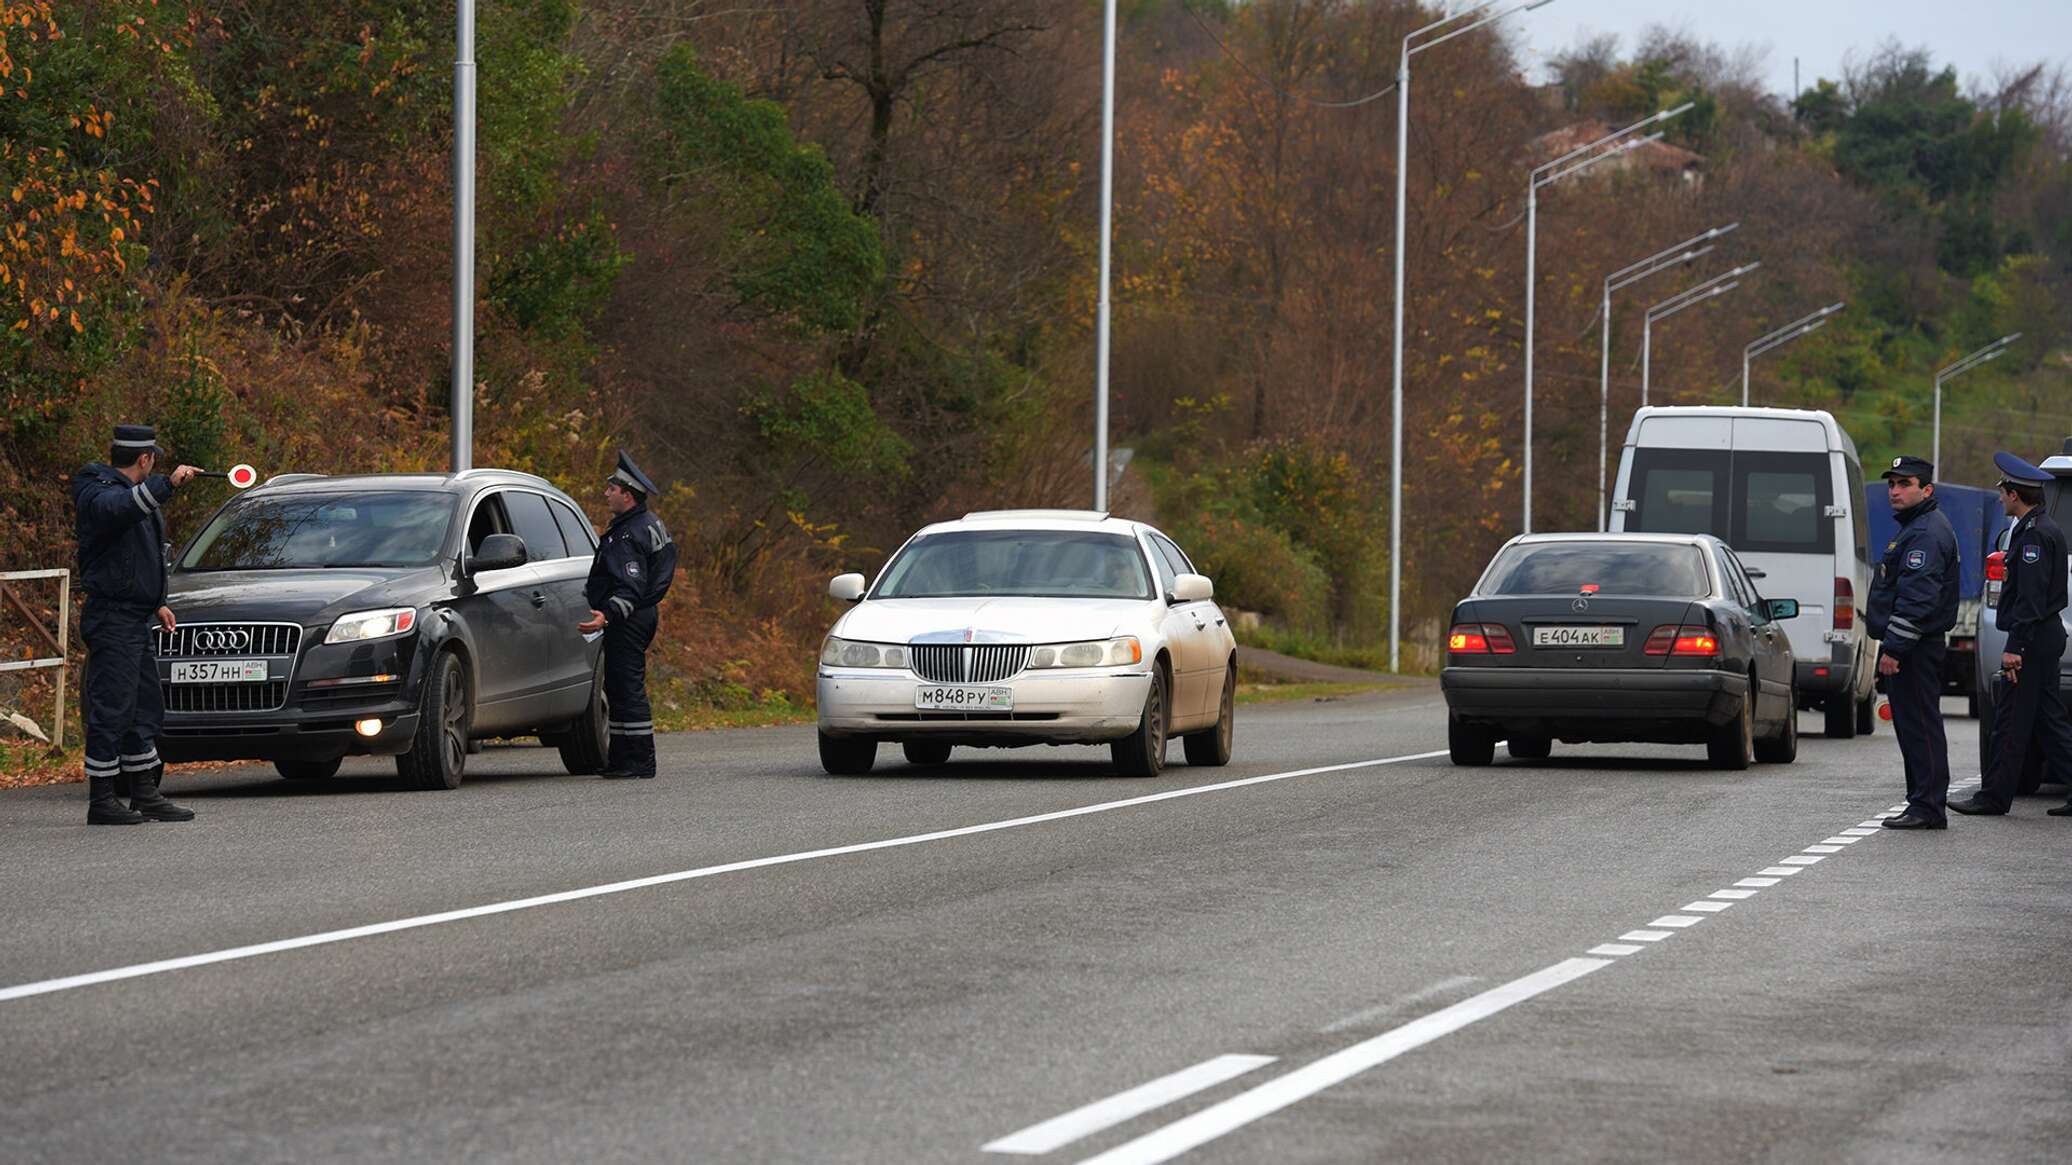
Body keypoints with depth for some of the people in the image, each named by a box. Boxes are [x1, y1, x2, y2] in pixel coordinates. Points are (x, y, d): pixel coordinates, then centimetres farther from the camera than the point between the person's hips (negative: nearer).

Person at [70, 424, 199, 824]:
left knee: (145, 707, 13)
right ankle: (102, 800, -8)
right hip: (112, 619, -10)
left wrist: (158, 603, 28)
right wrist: (166, 484, -47)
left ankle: (145, 794, 19)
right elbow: (118, 508, -37)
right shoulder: (97, 492, -11)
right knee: (112, 708, -10)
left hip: (136, 620, 10)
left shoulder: (135, 492, 21)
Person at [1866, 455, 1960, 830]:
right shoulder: (1916, 527, 20)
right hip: (1907, 645, 11)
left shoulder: (1927, 533, -15)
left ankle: (1927, 807, -10)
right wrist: (1890, 644, 21)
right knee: (1912, 726, 13)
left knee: (1919, 725, -10)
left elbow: (1917, 598, -23)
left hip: (1915, 649, -11)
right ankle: (1923, 805, 17)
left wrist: (1894, 647, -25)